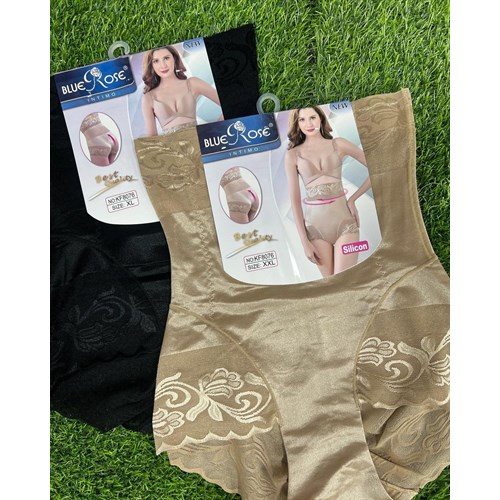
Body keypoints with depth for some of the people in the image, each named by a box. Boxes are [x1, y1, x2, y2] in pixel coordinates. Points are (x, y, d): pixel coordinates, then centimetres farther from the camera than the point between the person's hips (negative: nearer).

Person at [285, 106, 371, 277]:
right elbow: (295, 199, 0)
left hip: (344, 217, -1)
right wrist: (304, 241, -3)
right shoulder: (293, 155, 3)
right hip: (315, 222, 1)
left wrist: (353, 199, 0)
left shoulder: (338, 144, 3)